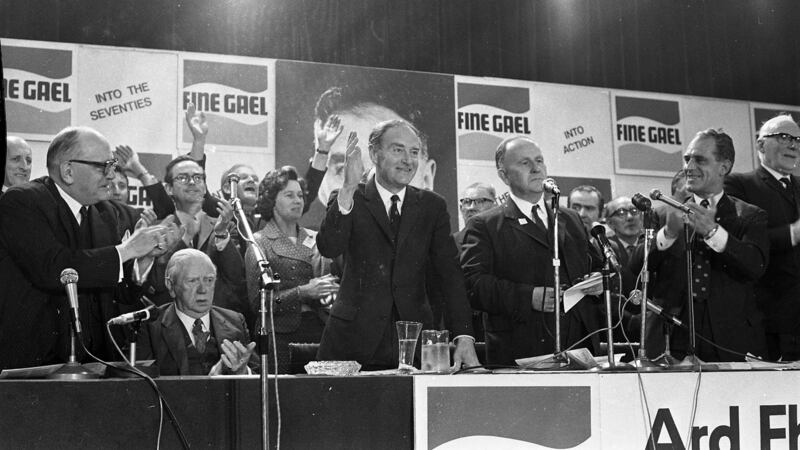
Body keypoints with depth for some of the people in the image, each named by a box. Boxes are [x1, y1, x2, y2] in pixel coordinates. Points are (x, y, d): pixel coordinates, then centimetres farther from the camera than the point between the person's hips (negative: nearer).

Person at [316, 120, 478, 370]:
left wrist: (464, 337, -9)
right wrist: (348, 190, -27)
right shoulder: (347, 201, 3)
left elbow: (449, 274, 3)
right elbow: (328, 248, -16)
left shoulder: (432, 206, 9)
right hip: (353, 341, -2)